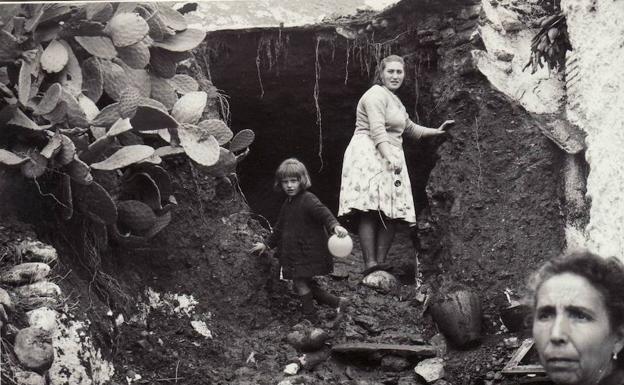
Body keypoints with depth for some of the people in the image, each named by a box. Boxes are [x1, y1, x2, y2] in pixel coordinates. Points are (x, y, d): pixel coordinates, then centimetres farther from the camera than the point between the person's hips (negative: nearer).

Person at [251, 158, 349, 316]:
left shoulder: (308, 200, -13)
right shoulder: (288, 203, 15)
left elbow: (323, 213, -29)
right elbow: (280, 227, 28)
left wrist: (335, 225, -48)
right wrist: (267, 244, 34)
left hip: (308, 250, -9)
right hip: (294, 251, 9)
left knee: (300, 280, -10)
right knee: (306, 283, 9)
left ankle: (309, 313, 2)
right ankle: (336, 302, 18)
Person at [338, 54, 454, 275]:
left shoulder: (394, 100, 28)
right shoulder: (376, 95, -3)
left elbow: (410, 128, 42)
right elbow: (377, 131, -16)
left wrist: (437, 131, 41)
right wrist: (390, 158, -26)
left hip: (390, 158, 9)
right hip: (369, 155, -9)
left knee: (392, 213, -4)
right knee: (370, 210, -18)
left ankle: (380, 262, -8)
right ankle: (370, 264, -27)